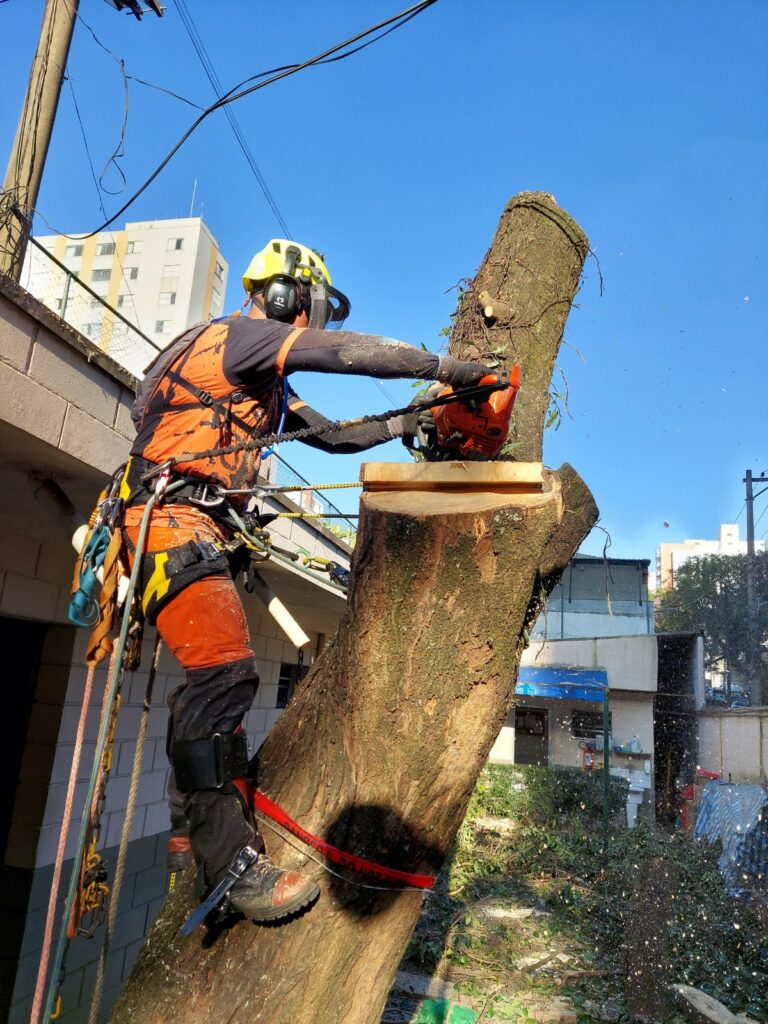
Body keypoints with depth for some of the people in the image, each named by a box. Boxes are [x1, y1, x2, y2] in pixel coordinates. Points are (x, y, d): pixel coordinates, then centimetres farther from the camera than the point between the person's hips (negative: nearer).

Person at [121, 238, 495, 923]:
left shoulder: (266, 385, 24)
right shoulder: (241, 333, -5)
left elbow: (332, 435, 25)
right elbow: (349, 351, -15)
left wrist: (404, 423, 17)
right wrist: (445, 368, -10)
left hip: (200, 529, 11)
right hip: (169, 514, -11)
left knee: (212, 675, 14)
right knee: (225, 672, -20)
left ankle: (193, 823, 27)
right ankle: (231, 865, -16)